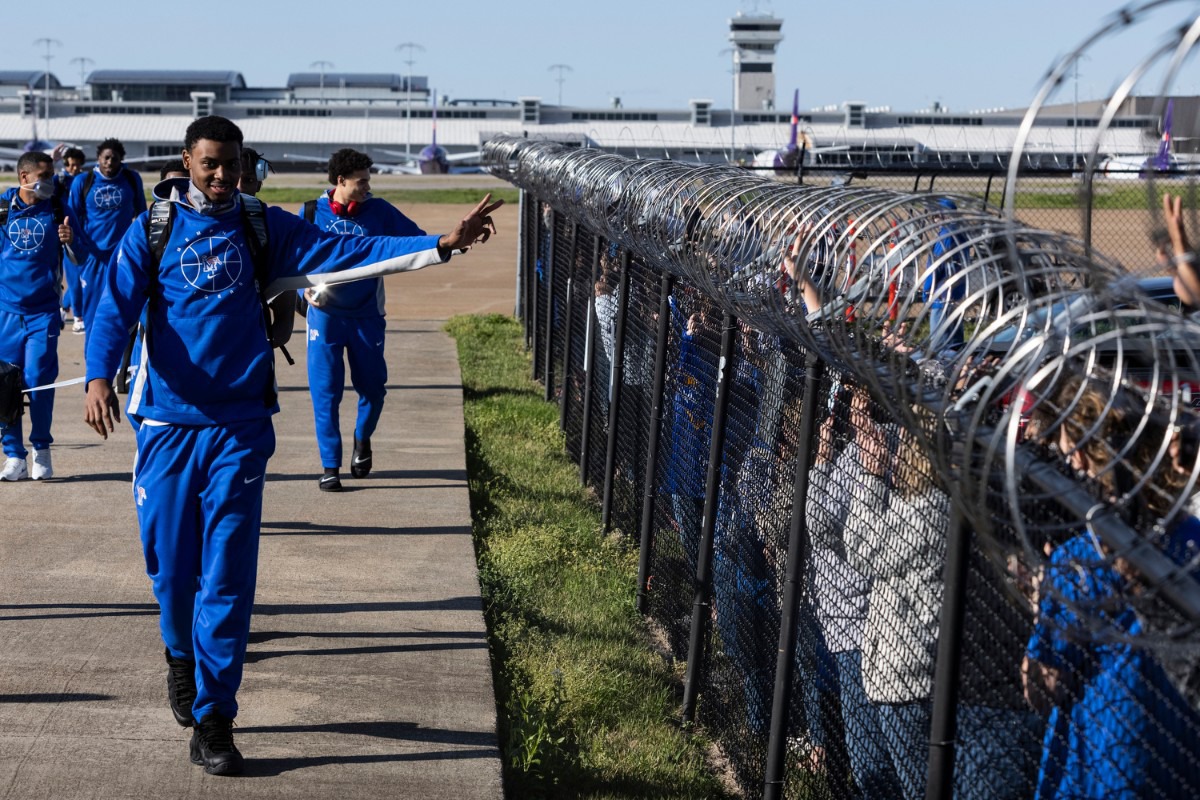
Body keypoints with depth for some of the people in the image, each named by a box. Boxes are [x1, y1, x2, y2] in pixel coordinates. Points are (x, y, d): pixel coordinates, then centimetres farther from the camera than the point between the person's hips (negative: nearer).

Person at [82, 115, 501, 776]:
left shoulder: (263, 227, 7)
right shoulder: (151, 231, 3)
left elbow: (345, 250, 0)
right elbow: (116, 307, -8)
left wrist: (441, 244, -10)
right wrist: (99, 376, -27)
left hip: (239, 425, 0)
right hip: (166, 422, 0)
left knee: (228, 574, -3)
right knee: (170, 560, 8)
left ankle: (212, 721, 5)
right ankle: (182, 658, 40)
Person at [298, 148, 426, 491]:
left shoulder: (378, 211, -2)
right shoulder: (312, 212, -2)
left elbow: (416, 239, -1)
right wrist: (305, 289, -9)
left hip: (367, 315, 1)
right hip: (325, 315, -1)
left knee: (372, 386, 7)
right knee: (325, 392, -1)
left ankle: (362, 438, 38)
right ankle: (330, 466, 11)